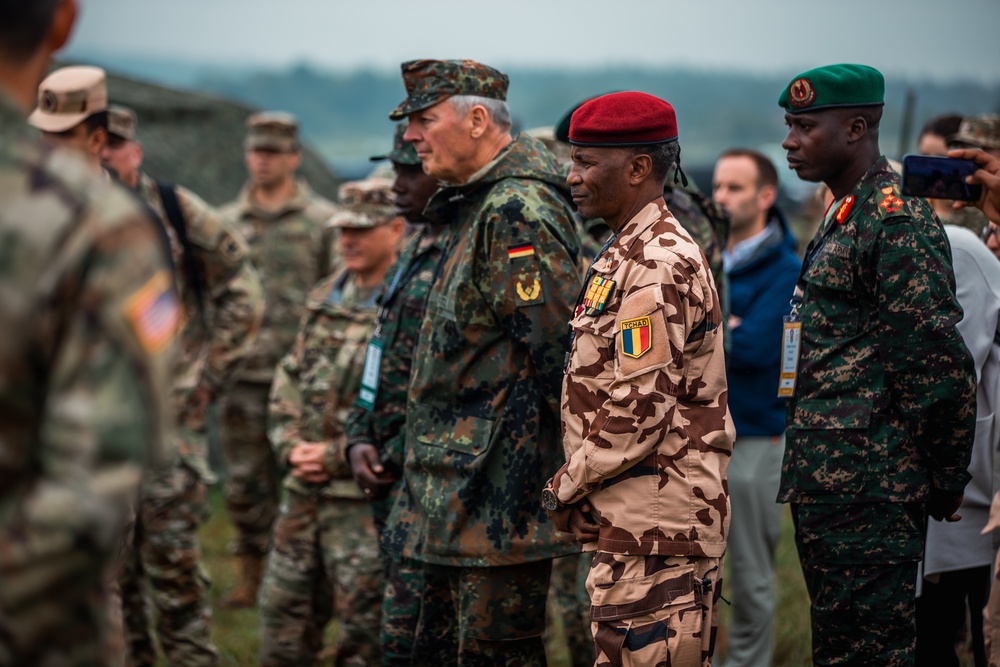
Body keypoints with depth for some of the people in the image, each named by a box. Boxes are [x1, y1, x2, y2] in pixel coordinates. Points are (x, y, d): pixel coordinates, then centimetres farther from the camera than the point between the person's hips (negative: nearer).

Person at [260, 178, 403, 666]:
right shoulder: (325, 299, 14)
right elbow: (289, 379, 18)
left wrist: (338, 456, -15)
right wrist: (291, 445, 1)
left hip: (366, 495, -7)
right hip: (304, 490, 8)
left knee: (365, 627, -1)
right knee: (283, 614, 13)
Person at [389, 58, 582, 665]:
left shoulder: (517, 213, -16)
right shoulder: (478, 205, 16)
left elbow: (555, 349, -22)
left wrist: (517, 490, -22)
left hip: (498, 491, -11)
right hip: (460, 497, 11)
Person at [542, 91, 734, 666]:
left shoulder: (658, 267, -16)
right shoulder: (627, 254, 17)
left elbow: (639, 412, -20)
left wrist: (567, 488, -9)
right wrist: (578, 486, 13)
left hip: (656, 527, -10)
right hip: (633, 520, 10)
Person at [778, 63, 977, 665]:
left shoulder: (897, 222, -15)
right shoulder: (844, 218, 17)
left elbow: (939, 366, -19)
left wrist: (944, 484, -11)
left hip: (868, 496, -10)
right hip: (827, 490, 10)